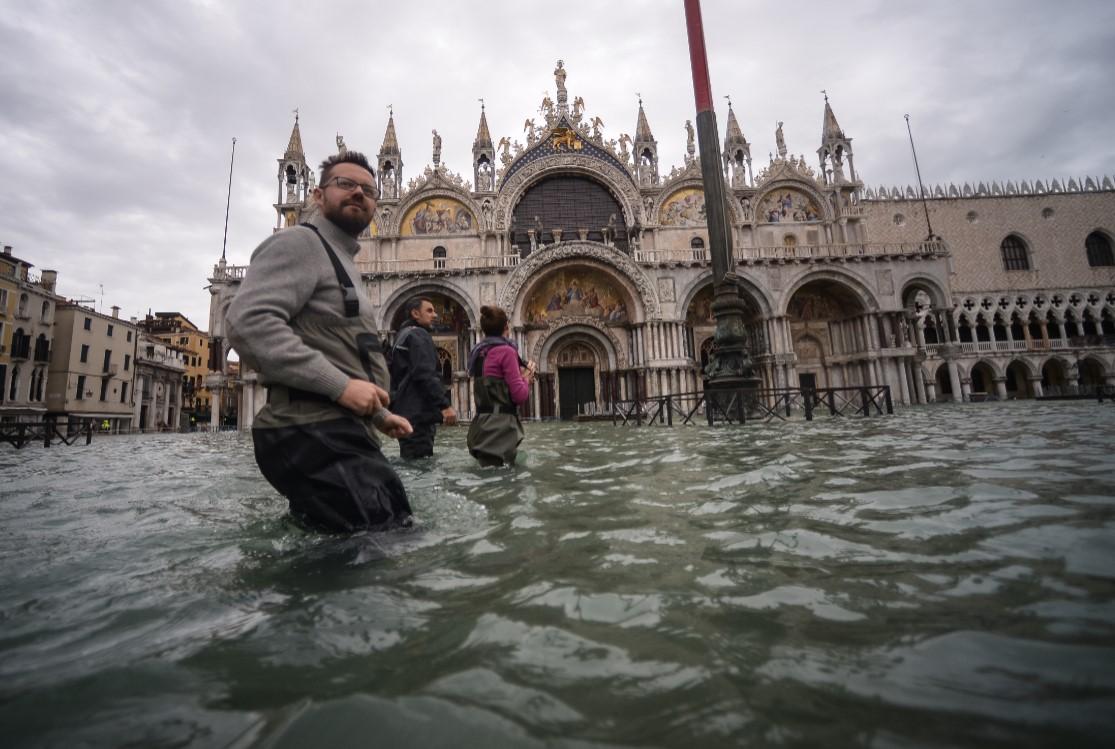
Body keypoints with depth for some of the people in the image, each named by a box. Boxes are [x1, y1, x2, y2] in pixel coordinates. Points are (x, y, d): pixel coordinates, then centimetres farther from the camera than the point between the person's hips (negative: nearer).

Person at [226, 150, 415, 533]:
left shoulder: (341, 262, 29)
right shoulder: (299, 242, -1)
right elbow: (248, 323, -18)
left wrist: (379, 414, 26)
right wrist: (340, 385, -21)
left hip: (337, 433, 10)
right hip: (313, 435, -10)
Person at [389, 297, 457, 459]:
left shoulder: (402, 336, 23)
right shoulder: (418, 335, -8)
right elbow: (425, 375, -21)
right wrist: (445, 405, -23)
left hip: (407, 412, 10)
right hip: (419, 413, -10)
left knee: (411, 462, 13)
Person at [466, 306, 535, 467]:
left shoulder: (479, 353, 15)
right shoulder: (506, 350, -10)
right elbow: (520, 396, -12)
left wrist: (520, 377, 17)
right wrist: (526, 378, 7)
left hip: (483, 425, 9)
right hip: (501, 426, -9)